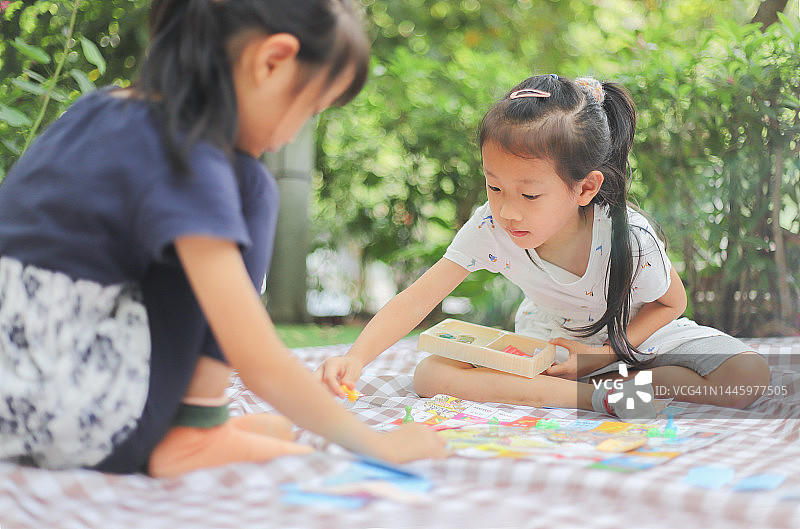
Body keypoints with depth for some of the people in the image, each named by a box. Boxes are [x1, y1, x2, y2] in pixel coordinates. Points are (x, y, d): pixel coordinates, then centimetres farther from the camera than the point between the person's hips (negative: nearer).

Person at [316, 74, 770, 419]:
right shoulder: (490, 229, -26)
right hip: (549, 341, 2)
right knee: (431, 375, -23)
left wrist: (599, 355, -23)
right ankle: (599, 395, -27)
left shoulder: (632, 239, -30)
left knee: (750, 375, -24)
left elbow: (671, 303, -11)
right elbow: (416, 301, -25)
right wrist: (356, 358, -40)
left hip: (635, 334, -2)